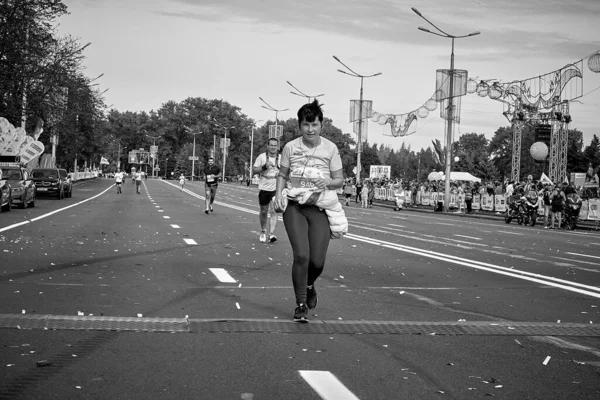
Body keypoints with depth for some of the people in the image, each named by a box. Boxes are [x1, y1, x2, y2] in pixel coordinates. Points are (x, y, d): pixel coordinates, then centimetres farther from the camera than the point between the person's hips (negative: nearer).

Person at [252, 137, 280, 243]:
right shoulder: (262, 157, -2)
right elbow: (254, 170, -3)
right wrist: (264, 167, -17)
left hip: (276, 188, 0)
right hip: (264, 188, 0)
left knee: (273, 211, -12)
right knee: (264, 211, 10)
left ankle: (271, 234, -16)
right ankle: (263, 232, 30)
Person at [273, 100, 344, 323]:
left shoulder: (330, 148, -1)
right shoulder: (291, 147, 1)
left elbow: (339, 179, 4)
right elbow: (282, 175, 11)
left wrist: (328, 182, -17)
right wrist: (279, 194, -6)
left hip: (320, 207, 0)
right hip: (295, 206, 0)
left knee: (317, 261, -5)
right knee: (301, 255, -15)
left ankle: (309, 285, 32)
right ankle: (301, 305, 2)